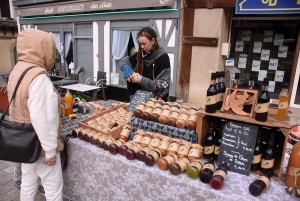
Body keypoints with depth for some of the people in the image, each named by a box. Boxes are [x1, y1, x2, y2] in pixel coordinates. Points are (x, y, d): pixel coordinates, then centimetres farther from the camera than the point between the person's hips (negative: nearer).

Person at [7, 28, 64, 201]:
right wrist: (50, 150, -20)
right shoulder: (38, 77, -26)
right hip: (40, 144, -9)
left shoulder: (18, 70, 3)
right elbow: (42, 119, -28)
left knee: (28, 183, 22)